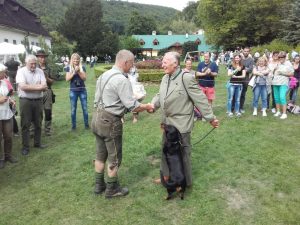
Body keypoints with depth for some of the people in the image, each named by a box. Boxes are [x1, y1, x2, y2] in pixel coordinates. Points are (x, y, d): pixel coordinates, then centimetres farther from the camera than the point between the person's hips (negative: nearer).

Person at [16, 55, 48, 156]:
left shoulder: (40, 71, 4)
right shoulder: (21, 71, -6)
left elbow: (45, 87, -6)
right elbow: (23, 87, -19)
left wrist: (29, 87, -18)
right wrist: (38, 87, -16)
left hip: (38, 100, 4)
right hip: (25, 101, -4)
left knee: (38, 123, 13)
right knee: (25, 125, 3)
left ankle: (37, 143, 29)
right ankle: (25, 147, 12)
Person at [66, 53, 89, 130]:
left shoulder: (82, 67, 3)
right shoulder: (69, 68, 3)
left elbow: (84, 78, -5)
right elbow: (67, 79, -5)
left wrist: (79, 71, -16)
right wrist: (74, 72, -14)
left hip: (82, 90, 0)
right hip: (73, 91, 0)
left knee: (85, 108, 3)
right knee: (73, 109, 4)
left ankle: (86, 124, 15)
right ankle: (73, 126, 15)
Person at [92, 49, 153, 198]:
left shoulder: (104, 75, 10)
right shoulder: (121, 80, -19)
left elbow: (97, 99, 14)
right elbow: (133, 106, -20)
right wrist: (147, 106, -4)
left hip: (97, 118, 9)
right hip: (110, 122, -9)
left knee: (100, 155, 20)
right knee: (114, 158, 8)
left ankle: (99, 185, 34)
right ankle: (112, 189, 24)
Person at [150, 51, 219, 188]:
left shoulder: (186, 78, -18)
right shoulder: (165, 78, 7)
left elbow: (200, 99, -16)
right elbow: (160, 95, 14)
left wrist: (210, 118, -11)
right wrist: (153, 105, -8)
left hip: (181, 124, -8)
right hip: (168, 123, 8)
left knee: (182, 153, 8)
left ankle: (185, 182, 27)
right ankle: (166, 176, 40)